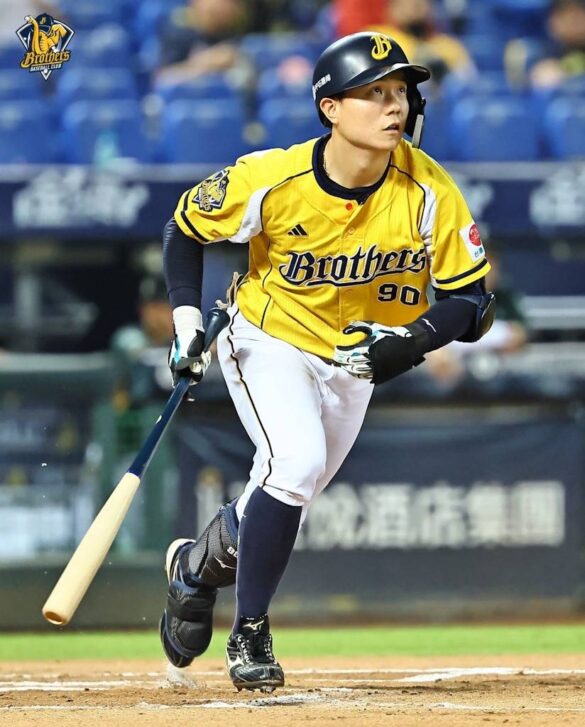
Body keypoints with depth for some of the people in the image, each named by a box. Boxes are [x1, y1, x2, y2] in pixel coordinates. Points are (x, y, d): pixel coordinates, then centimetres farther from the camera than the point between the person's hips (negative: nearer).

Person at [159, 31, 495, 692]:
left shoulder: (428, 192, -22)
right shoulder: (271, 180, -26)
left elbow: (472, 298, -15)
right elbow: (185, 228, -7)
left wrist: (412, 340, -33)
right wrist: (186, 319, -15)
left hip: (352, 363, 4)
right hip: (268, 341, -4)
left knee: (285, 504, 14)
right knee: (294, 462, -28)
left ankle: (197, 565, 47)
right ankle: (249, 634, -12)